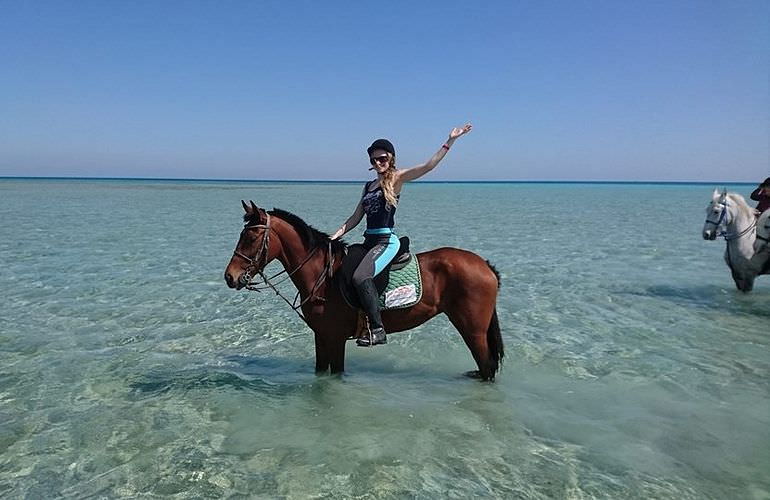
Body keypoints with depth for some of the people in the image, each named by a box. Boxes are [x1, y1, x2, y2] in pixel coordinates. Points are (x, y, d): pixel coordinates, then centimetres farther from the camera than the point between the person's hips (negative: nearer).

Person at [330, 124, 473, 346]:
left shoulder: (396, 178, 0)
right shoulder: (369, 186, 19)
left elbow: (429, 165, -13)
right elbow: (356, 217, 19)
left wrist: (450, 141, -17)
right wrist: (336, 235, 8)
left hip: (386, 241, -9)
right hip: (369, 241, 9)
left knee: (360, 277, -28)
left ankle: (378, 330, -24)